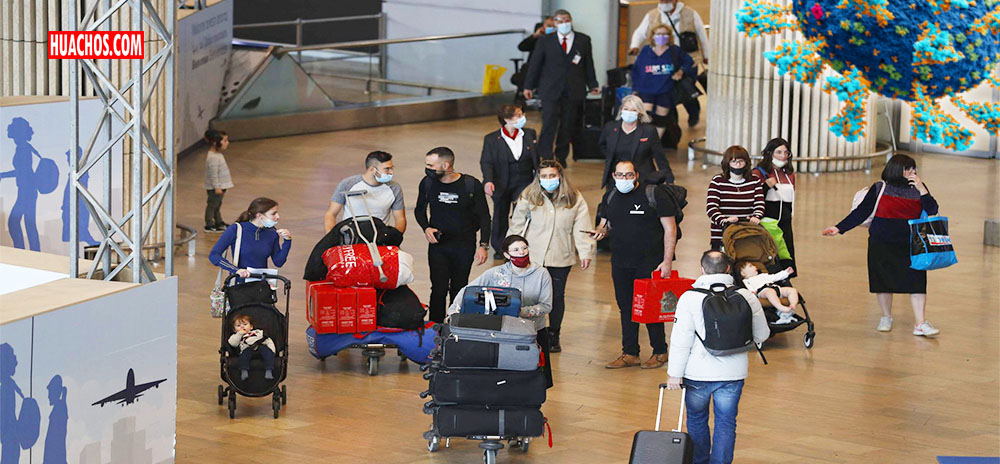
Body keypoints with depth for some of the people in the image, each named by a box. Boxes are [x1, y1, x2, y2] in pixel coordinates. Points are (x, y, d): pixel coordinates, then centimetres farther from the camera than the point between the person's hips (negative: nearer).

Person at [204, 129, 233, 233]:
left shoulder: (218, 155, 10)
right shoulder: (213, 157, -24)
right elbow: (213, 174, -25)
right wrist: (217, 187, -25)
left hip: (220, 186, 10)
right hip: (214, 188, -10)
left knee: (217, 205, 21)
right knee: (212, 205, -2)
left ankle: (219, 222, 34)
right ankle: (209, 225, 5)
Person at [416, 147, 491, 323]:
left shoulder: (471, 185, -10)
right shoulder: (428, 183, -4)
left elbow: (484, 216, -1)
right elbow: (419, 210, 14)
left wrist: (483, 245, -8)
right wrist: (426, 228, -6)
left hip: (465, 247, -1)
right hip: (438, 245, 1)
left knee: (459, 289, 8)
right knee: (439, 289, -5)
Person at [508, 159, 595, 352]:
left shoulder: (575, 199, 0)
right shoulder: (529, 197, -1)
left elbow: (582, 228, -2)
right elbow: (517, 224, 6)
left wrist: (585, 253, -9)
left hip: (561, 257, 1)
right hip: (533, 256, -1)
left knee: (557, 296, 10)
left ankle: (553, 337, 24)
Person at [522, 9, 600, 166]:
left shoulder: (583, 40, 8)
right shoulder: (545, 41, 4)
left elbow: (588, 63, 12)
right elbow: (535, 64, 7)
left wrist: (593, 85, 13)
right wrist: (529, 86, 6)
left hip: (573, 92, 2)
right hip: (550, 90, -2)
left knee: (568, 126, 6)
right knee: (549, 125, -11)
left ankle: (561, 157, 18)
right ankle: (544, 158, -12)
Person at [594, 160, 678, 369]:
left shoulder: (654, 196, -10)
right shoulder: (610, 197, 7)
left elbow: (670, 229, -8)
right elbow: (605, 222, 20)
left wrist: (667, 261, -13)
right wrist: (602, 230, -6)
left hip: (649, 263, -5)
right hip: (620, 263, 5)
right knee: (625, 307, 10)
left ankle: (660, 352, 12)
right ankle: (630, 353, 19)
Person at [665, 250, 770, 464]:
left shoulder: (689, 298, -12)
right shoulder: (747, 297, -6)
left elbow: (681, 340, -12)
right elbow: (761, 335, 6)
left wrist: (674, 373, -4)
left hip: (697, 374, -1)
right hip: (733, 374, 1)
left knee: (696, 420, 20)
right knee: (726, 424, 12)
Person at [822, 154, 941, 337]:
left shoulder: (918, 189, 6)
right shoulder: (879, 189, 0)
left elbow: (932, 210, -3)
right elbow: (861, 212, 2)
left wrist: (921, 189, -13)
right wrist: (839, 228, -3)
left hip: (911, 246, 1)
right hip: (882, 244, -1)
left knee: (916, 282, -8)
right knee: (883, 281, 6)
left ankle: (920, 324, -6)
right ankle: (886, 318, 26)